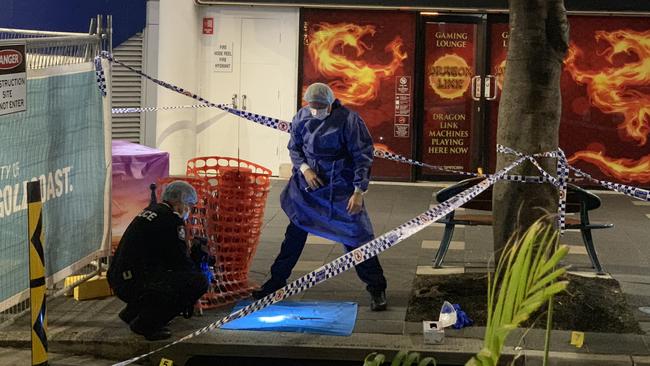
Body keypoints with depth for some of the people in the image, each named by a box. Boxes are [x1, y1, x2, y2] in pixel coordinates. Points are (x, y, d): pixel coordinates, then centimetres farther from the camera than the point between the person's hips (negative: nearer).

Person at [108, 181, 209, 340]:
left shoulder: (149, 212, 20)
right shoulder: (171, 219, -9)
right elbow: (181, 262, -8)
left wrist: (195, 253, 25)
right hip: (135, 284, -10)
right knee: (199, 281, -13)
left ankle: (132, 313, 23)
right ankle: (146, 323, -7)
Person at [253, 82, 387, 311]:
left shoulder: (348, 120, -17)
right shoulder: (301, 117, -3)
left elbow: (362, 156, -13)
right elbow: (294, 147, 11)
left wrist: (359, 192, -16)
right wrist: (304, 168, -9)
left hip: (340, 189, -4)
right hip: (307, 184, 4)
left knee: (356, 238, -5)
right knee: (295, 234, 13)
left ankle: (376, 289, 6)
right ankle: (276, 280, 26)